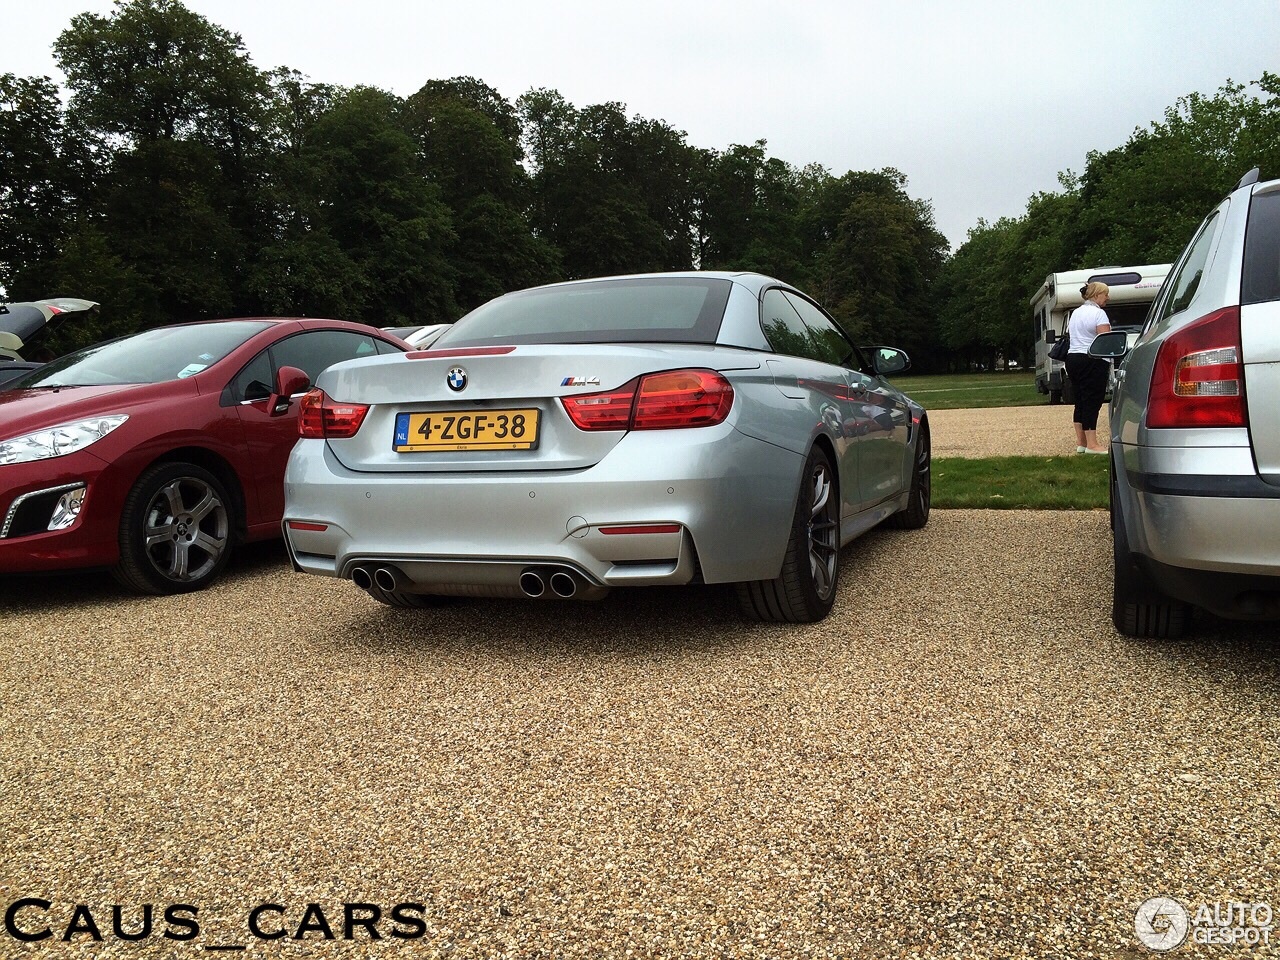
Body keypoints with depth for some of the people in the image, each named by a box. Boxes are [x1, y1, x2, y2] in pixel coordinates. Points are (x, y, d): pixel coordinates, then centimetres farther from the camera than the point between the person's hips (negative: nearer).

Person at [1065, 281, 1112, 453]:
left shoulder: (1075, 313, 18)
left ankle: (1080, 442, 14)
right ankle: (1091, 444, -11)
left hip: (1073, 358, 9)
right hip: (1093, 362, -9)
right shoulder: (1098, 313, -9)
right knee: (1092, 403, -9)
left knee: (1081, 402, 12)